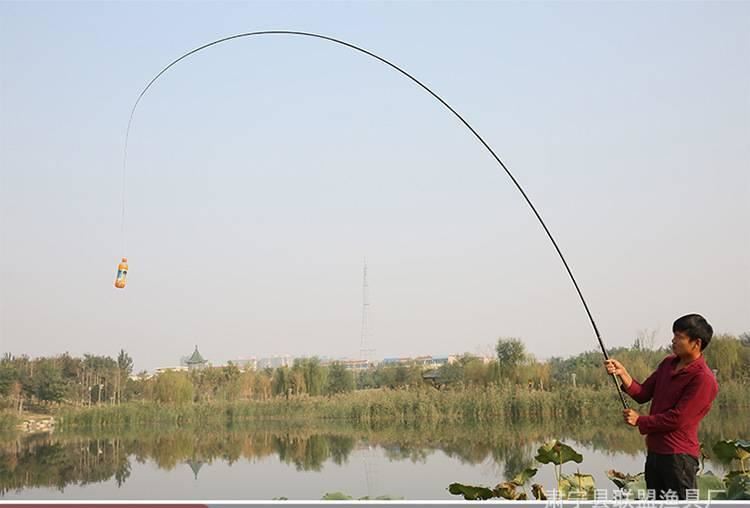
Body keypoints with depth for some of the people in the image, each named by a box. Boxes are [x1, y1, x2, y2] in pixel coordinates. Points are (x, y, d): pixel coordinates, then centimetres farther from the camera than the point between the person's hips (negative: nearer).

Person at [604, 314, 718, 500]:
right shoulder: (668, 364, 10)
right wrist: (622, 373, -7)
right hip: (655, 451, 9)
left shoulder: (703, 379, -17)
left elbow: (677, 419, -19)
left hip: (679, 456, -9)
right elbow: (643, 394, 9)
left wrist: (640, 420, -8)